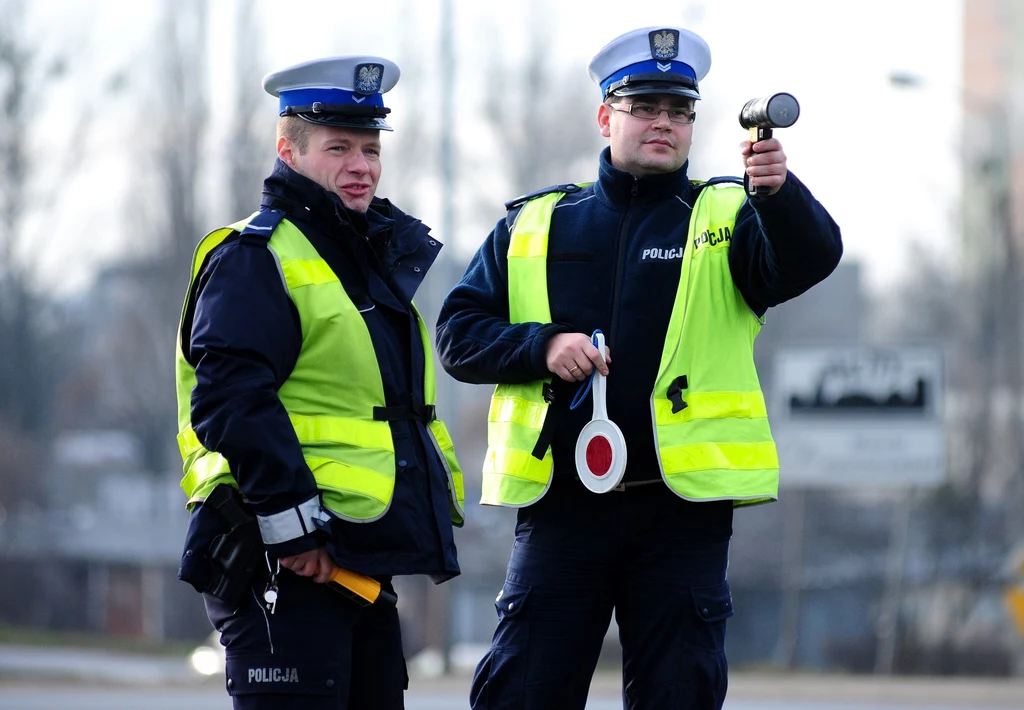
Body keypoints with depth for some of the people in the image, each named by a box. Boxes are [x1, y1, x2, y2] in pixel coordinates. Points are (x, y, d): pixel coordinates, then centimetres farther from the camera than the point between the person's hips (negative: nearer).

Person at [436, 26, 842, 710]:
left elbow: (811, 258, -13)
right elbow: (459, 331, 9)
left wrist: (779, 191, -34)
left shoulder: (727, 218, 7)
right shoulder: (535, 223, 12)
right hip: (559, 509, 1)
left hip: (682, 507, -1)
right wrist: (541, 346, -10)